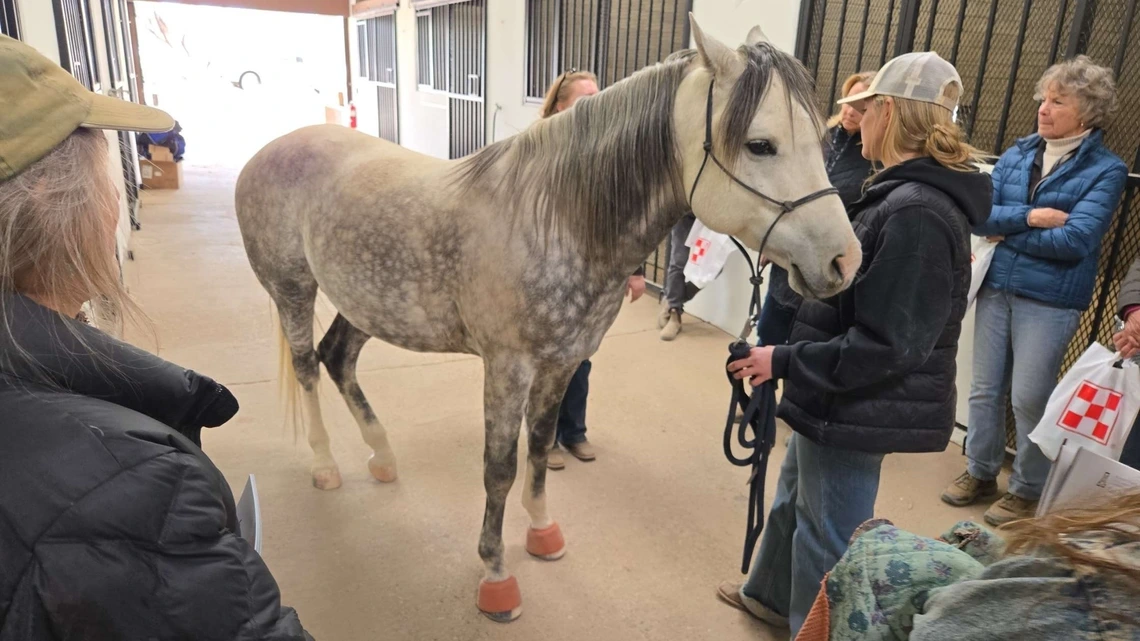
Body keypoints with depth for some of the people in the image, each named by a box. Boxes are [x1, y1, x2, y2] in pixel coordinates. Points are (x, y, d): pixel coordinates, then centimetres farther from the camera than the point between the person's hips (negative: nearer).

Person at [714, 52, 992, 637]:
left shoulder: (916, 212, -26)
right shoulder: (901, 194, 7)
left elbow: (887, 346, -29)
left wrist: (786, 361, -22)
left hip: (857, 409, -11)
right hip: (836, 397, 11)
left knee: (827, 537, 9)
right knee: (794, 497, 28)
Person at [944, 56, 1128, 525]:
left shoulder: (1106, 170, -6)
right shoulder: (1015, 155, 6)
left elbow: (1074, 241, -17)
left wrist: (1007, 233, -9)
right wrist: (1029, 217, -17)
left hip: (1051, 299, -4)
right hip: (996, 287, 4)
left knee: (1029, 398, 3)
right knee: (985, 389, 12)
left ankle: (1028, 491, 23)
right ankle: (980, 473, 30)